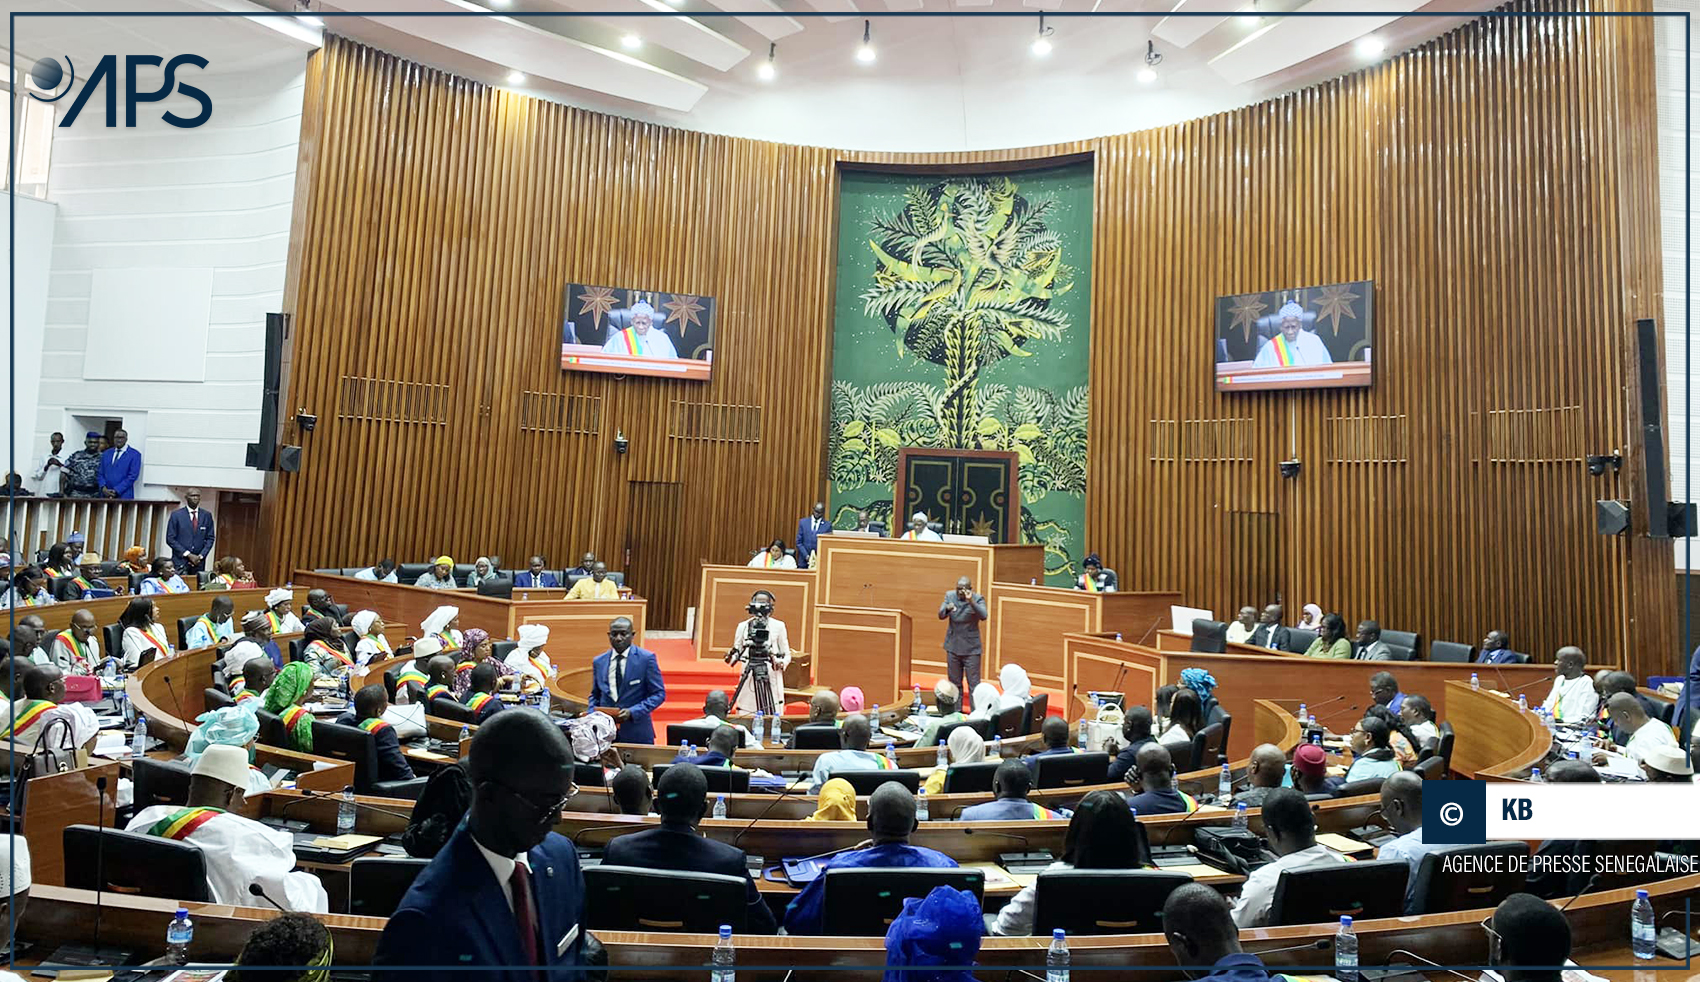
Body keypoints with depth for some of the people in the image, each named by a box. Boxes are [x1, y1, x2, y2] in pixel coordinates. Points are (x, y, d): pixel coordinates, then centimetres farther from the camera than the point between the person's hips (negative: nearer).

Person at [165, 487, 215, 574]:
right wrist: (188, 555, -9)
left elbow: (210, 538, 10)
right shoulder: (176, 515, 1)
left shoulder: (207, 515, 8)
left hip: (199, 562, 2)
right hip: (180, 562, -2)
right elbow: (170, 539, -2)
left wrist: (201, 556, -5)